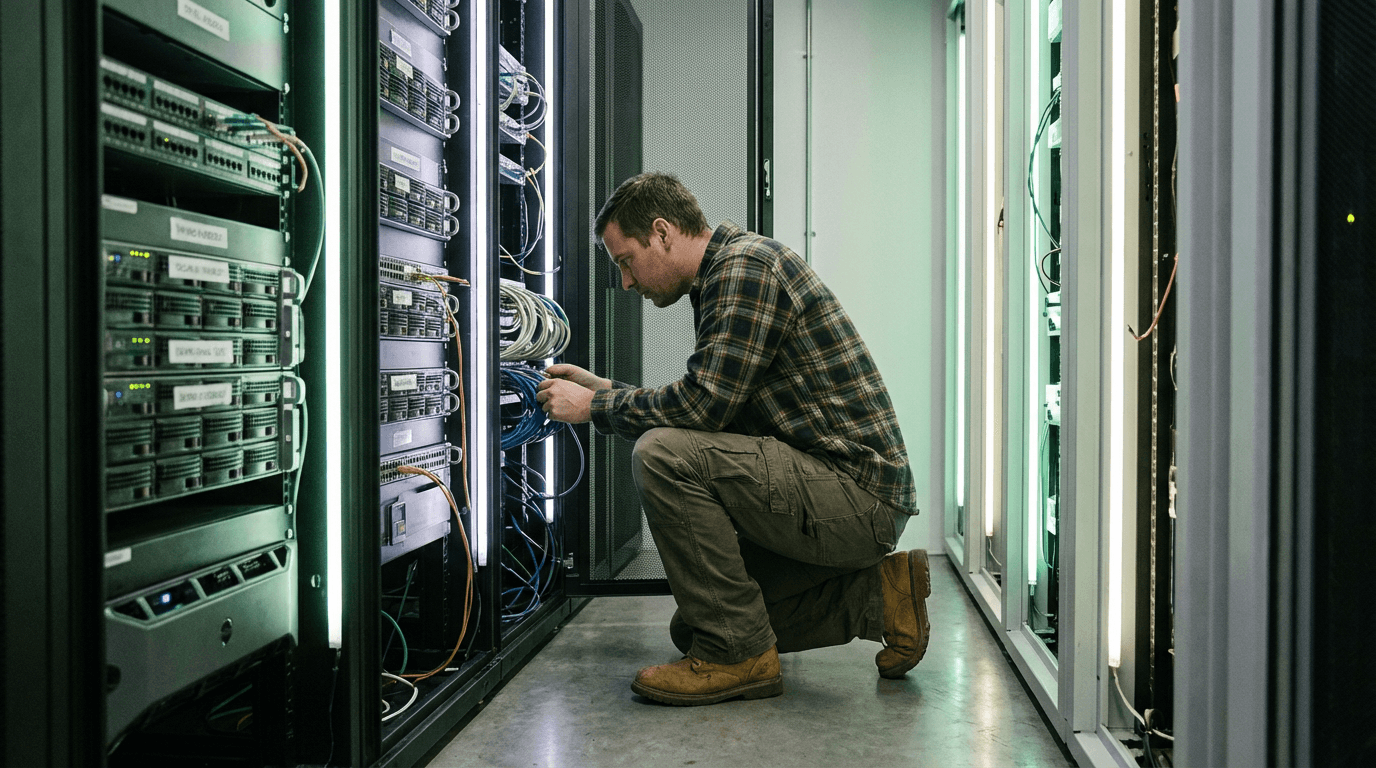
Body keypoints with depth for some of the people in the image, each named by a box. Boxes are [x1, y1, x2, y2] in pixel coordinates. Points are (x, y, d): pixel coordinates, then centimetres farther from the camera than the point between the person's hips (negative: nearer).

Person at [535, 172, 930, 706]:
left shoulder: (745, 264, -14)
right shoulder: (723, 277, 18)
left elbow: (703, 406, -22)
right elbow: (711, 410, 20)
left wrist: (594, 406, -9)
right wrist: (602, 388, 15)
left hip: (857, 495, -10)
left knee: (663, 455, -24)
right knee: (693, 628, 15)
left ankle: (737, 653, -13)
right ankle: (873, 596, 13)